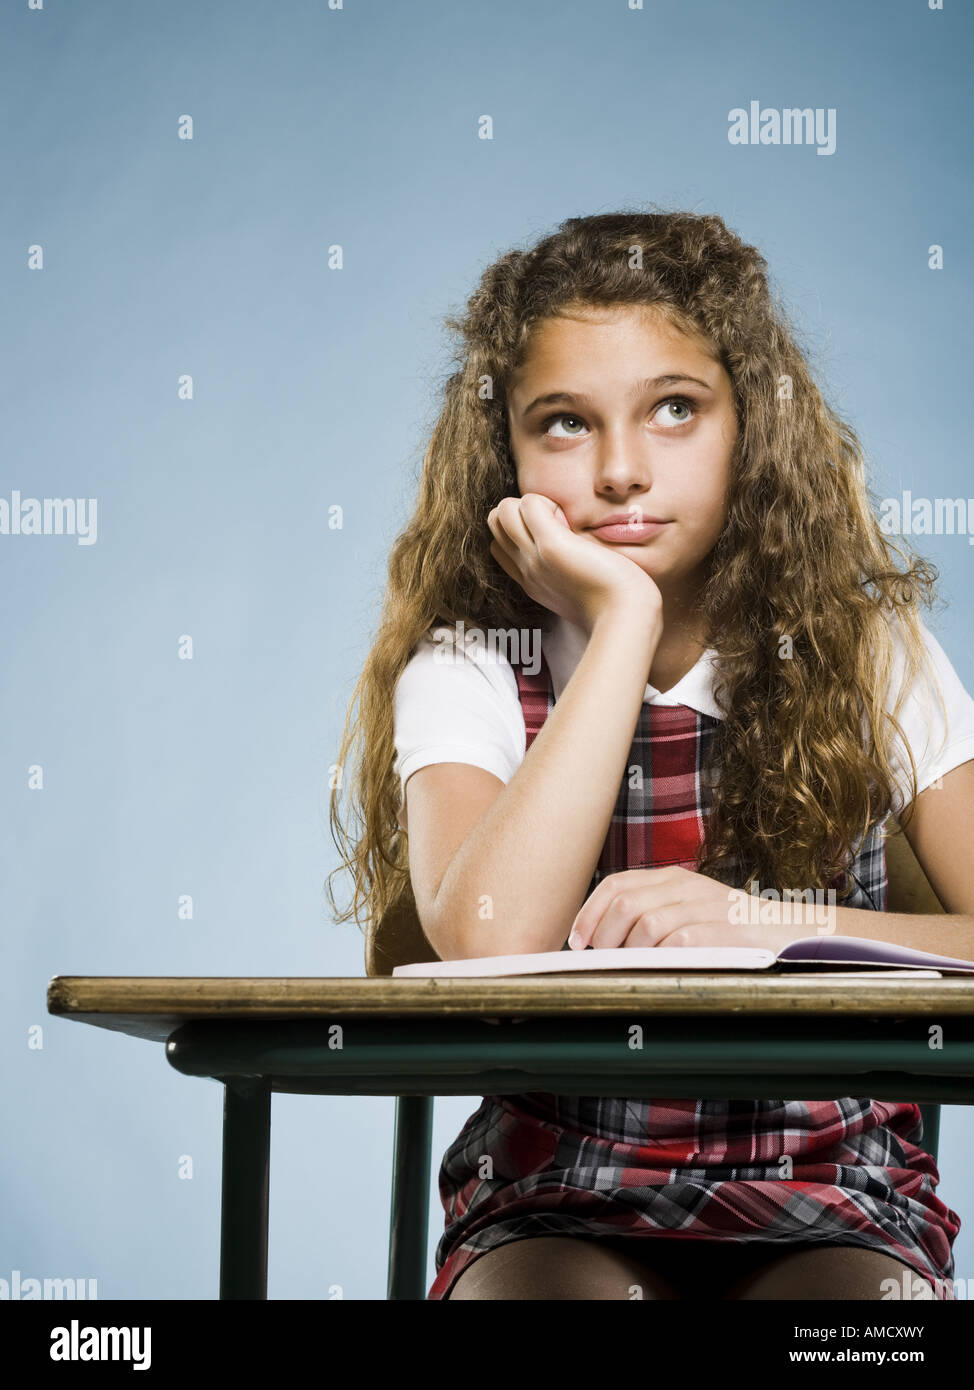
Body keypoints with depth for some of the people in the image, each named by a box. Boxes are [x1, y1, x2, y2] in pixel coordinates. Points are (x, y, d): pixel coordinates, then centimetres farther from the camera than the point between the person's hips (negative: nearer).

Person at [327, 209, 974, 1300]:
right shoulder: (469, 671, -1)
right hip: (557, 1201, -1)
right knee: (549, 1289, -33)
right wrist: (624, 617, -17)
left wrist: (771, 927, -23)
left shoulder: (865, 651, 1)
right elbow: (487, 943, -22)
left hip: (828, 1200, 1)